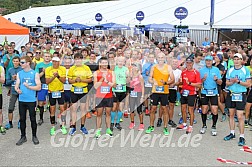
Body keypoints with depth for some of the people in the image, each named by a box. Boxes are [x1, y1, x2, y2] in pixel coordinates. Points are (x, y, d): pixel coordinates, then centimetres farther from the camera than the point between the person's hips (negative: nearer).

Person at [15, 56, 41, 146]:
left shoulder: (35, 74, -3)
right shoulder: (19, 73, 8)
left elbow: (39, 87, -6)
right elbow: (16, 85, 6)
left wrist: (28, 86, -19)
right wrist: (17, 89, -17)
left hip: (31, 100, -3)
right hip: (21, 100, 3)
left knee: (33, 119, 4)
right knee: (22, 119, 8)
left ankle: (34, 136, 19)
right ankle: (23, 136, 21)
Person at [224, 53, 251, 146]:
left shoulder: (246, 70, -3)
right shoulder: (230, 70, 8)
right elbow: (227, 83, 10)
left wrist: (238, 81, -17)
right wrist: (232, 82, -11)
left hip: (241, 95, -4)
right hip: (231, 94, 4)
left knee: (240, 116, -8)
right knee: (231, 114, 11)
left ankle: (242, 137, 0)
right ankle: (232, 133, 24)